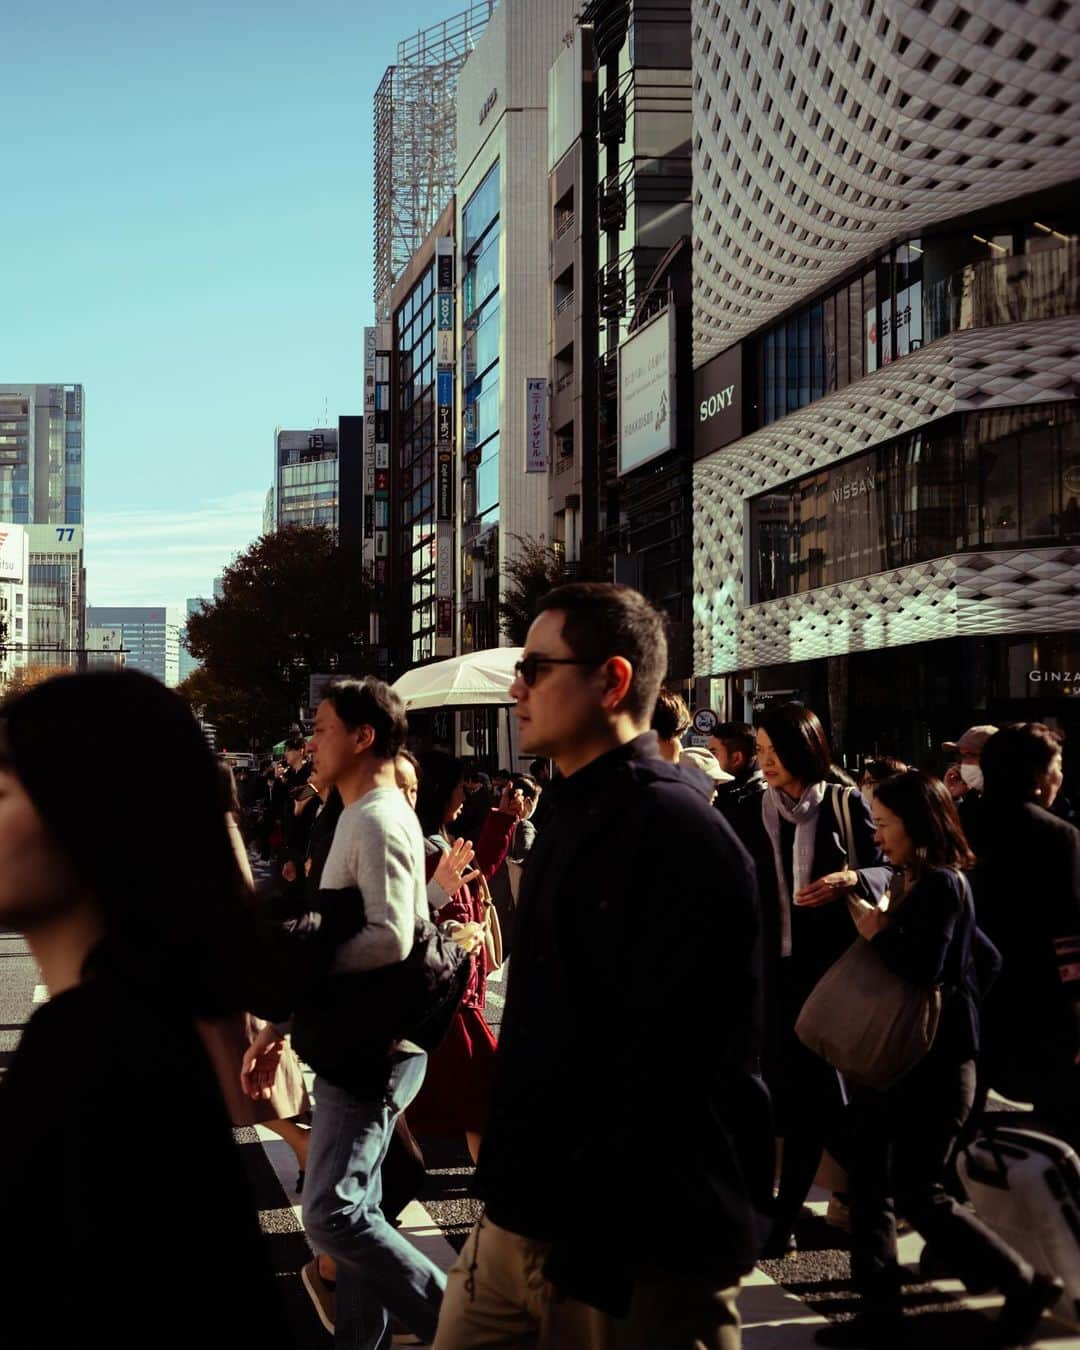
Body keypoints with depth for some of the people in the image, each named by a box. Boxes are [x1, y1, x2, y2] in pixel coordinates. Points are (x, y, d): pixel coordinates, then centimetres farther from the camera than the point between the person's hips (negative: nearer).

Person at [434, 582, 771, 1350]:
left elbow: (672, 1067, -24)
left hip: (641, 1251, -9)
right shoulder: (579, 818, 15)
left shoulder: (676, 833, -17)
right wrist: (511, 1192, 19)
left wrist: (596, 1246, -23)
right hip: (528, 1223, 9)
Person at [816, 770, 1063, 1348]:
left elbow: (922, 969, -26)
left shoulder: (941, 884, -16)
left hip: (936, 1056, -9)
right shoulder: (912, 881, 12)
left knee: (916, 1193, -2)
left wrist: (877, 932, -12)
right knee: (869, 1180, 9)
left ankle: (1026, 1284, 13)